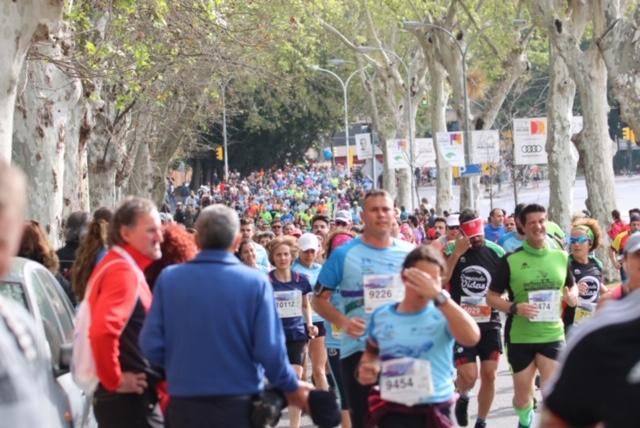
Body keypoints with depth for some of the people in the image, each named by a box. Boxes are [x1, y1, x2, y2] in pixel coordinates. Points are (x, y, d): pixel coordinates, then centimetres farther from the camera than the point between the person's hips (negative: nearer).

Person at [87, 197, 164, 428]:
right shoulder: (124, 271, -16)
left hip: (124, 397, 10)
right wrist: (115, 380, -20)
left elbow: (101, 327, 27)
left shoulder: (115, 265, 16)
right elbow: (103, 330, -31)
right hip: (130, 397, -10)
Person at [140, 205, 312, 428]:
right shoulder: (255, 281, -8)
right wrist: (292, 387, 6)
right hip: (240, 405, -1)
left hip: (185, 404, 1)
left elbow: (151, 346, -4)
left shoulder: (168, 278, -3)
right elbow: (269, 349, -12)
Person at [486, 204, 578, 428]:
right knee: (522, 396, 13)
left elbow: (572, 287, 18)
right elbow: (491, 297, -3)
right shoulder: (511, 260, -6)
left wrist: (572, 296, -6)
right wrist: (514, 308, -20)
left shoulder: (561, 257, 3)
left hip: (552, 335, 1)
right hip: (520, 337, -1)